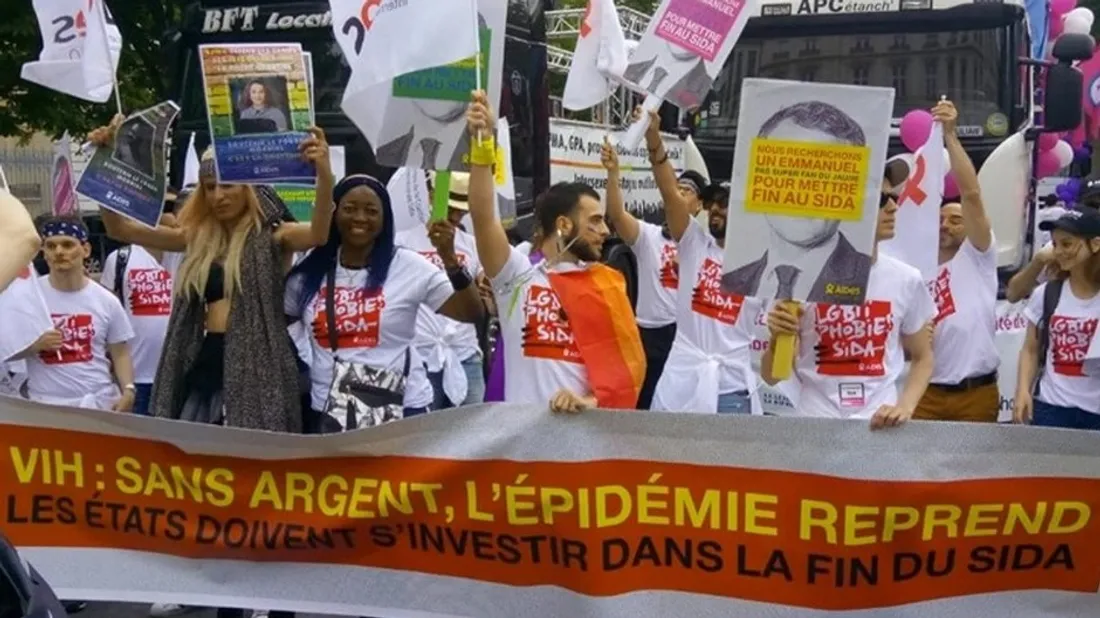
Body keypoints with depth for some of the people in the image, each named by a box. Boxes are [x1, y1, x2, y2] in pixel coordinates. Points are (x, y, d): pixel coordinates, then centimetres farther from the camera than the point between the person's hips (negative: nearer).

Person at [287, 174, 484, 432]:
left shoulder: (408, 266, -4)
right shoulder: (309, 273, 4)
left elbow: (471, 314, -11)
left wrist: (449, 258, -22)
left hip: (401, 408, -3)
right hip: (330, 411, 3)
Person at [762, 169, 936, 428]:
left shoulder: (906, 280, 0)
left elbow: (922, 358, 12)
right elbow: (772, 376, 0)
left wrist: (905, 406, -6)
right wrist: (778, 339, -20)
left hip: (879, 423, 2)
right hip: (815, 423, -1)